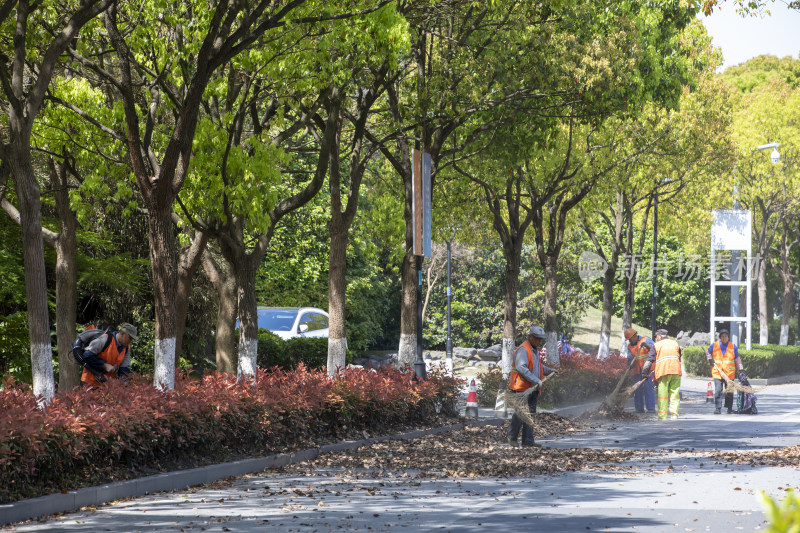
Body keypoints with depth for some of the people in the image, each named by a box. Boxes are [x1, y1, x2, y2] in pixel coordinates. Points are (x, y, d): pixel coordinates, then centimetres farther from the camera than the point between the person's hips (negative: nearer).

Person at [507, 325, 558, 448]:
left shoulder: (535, 350, 19)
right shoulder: (523, 350, -13)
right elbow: (521, 368, -24)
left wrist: (549, 371, 22)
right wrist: (536, 380, -26)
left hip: (532, 389, 9)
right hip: (521, 388, -9)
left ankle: (528, 440, 7)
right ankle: (512, 437, 8)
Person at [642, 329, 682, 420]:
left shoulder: (657, 345, 8)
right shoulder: (675, 343, 19)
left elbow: (650, 360, 4)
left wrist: (645, 372, 8)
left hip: (663, 371, -3)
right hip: (676, 371, 3)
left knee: (663, 394, 0)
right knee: (675, 392, 6)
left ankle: (662, 416, -1)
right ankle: (674, 413, -5)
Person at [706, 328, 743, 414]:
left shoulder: (733, 346, 6)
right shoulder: (714, 346, 5)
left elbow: (737, 359, 13)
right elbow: (708, 352, 23)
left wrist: (740, 370, 12)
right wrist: (710, 359, 5)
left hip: (729, 374, 0)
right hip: (717, 373, 0)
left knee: (729, 392, 4)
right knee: (718, 391, -8)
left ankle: (729, 408, 16)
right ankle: (717, 409, -6)